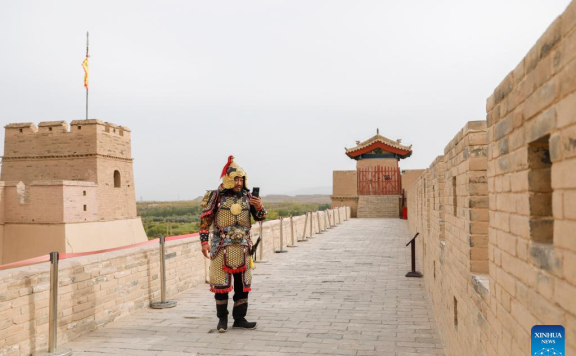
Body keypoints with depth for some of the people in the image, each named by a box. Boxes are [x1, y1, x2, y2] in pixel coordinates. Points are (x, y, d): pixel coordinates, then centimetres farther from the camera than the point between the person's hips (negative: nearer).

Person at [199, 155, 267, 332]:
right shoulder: (216, 196, -4)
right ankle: (222, 318, 17)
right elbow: (205, 219, -2)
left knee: (243, 283, 8)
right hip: (222, 247, -3)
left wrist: (259, 208, -12)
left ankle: (239, 318, 19)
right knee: (221, 283, 3)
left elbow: (259, 217, 10)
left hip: (242, 247, 4)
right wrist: (204, 241, -6)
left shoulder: (247, 196, 5)